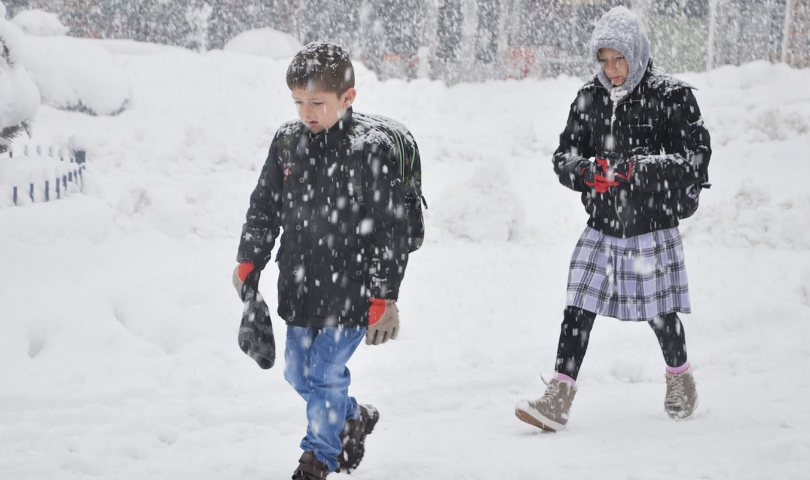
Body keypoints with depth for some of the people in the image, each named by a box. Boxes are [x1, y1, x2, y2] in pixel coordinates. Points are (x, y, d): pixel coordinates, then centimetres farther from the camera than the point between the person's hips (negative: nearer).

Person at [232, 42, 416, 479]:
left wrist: (383, 298, -14)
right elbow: (264, 208, 14)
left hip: (350, 289, -6)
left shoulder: (372, 148, -15)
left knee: (325, 373, -5)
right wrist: (248, 263, 8)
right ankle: (354, 418, 41)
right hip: (300, 286, 7)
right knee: (298, 373, 16)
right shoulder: (288, 141, 1)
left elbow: (391, 227, -13)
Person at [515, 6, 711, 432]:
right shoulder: (589, 98, 5)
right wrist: (588, 171, -16)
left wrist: (638, 169, -23)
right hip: (601, 228, 3)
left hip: (653, 229, -3)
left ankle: (680, 378, 36)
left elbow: (697, 159, -12)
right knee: (578, 309, -5)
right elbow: (563, 157, 7)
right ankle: (558, 400, -4)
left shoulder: (671, 97, -8)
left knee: (660, 315, 8)